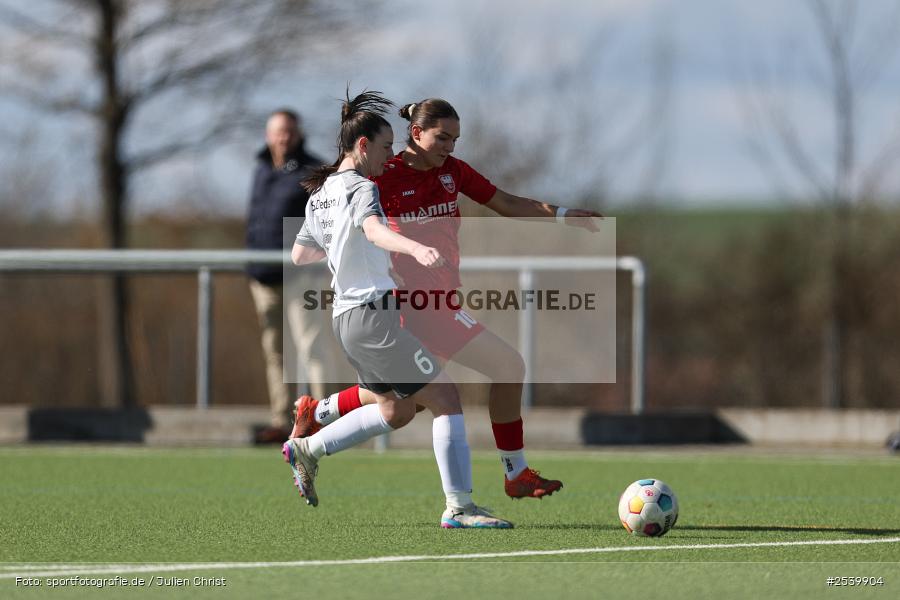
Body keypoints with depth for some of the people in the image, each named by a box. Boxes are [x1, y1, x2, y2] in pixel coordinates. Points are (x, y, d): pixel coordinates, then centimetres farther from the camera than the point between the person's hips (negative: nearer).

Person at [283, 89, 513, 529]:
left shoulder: (320, 193, 15)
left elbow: (299, 255, 24)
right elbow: (375, 229, -35)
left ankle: (306, 449, 22)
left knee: (397, 409, 24)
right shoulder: (360, 188, -12)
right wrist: (415, 248, -53)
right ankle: (459, 506, -12)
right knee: (445, 397, -7)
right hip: (375, 313, -10)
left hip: (345, 317, 10)